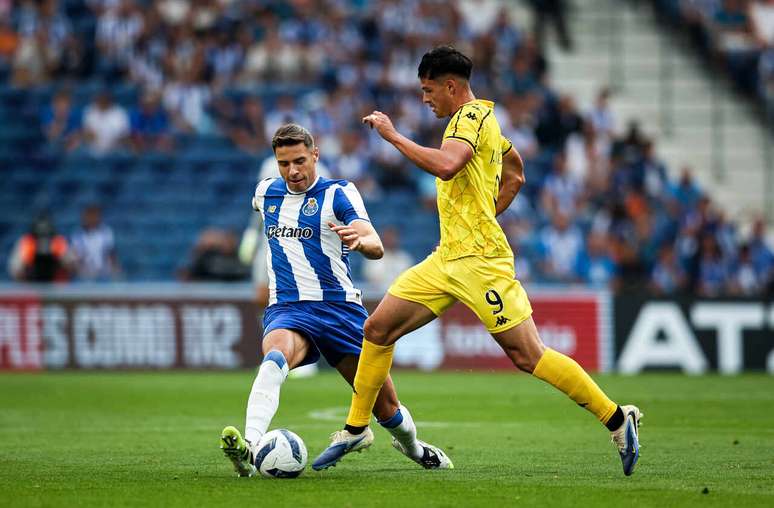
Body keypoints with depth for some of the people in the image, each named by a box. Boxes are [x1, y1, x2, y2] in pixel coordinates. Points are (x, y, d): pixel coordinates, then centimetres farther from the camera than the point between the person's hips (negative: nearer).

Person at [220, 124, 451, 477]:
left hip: (339, 308, -1)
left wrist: (360, 241, -43)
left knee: (387, 409, 7)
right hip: (286, 310, 1)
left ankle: (413, 448, 42)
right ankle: (249, 448, -57)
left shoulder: (338, 193, -4)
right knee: (275, 357, -37)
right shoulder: (266, 192, 9)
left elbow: (376, 247, -20)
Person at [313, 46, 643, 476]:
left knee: (526, 354, -11)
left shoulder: (471, 116, -11)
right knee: (377, 329, 5)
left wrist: (392, 135, -22)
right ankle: (356, 428, 15)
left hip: (478, 260, -10)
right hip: (448, 258, 10)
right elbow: (515, 175, 31)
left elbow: (446, 165, -31)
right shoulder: (481, 115, 19)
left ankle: (617, 419, -4)